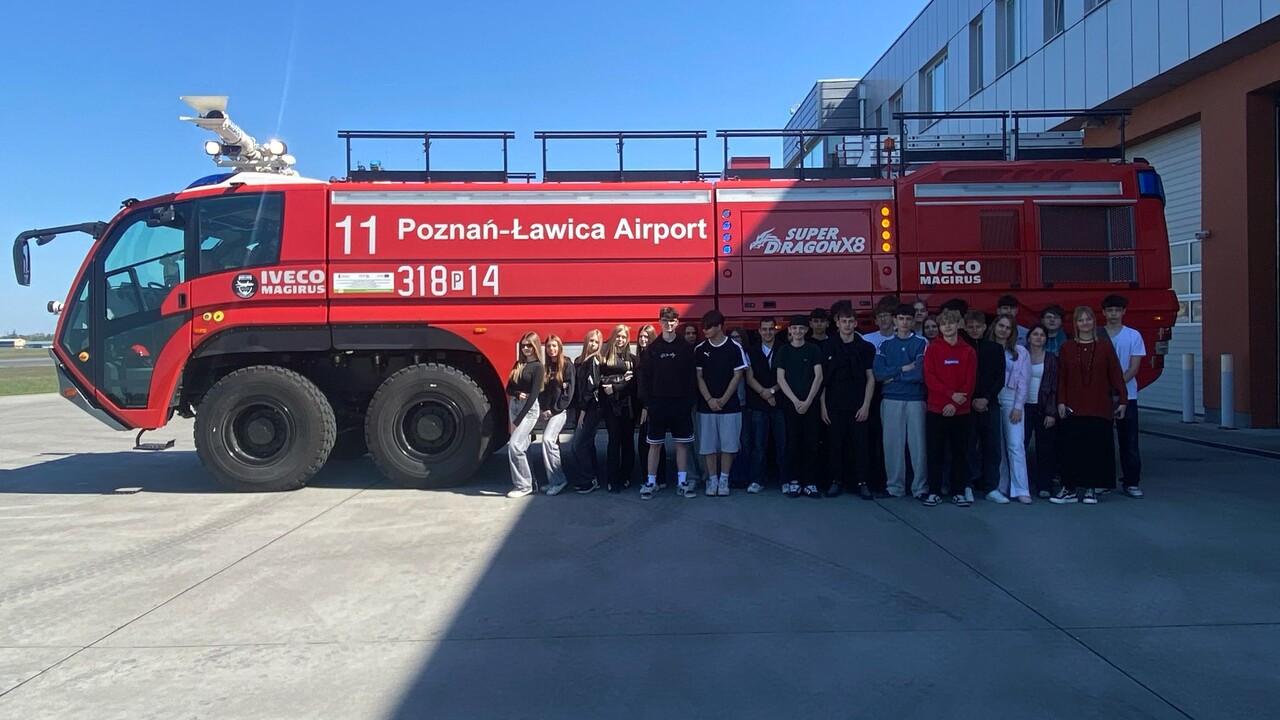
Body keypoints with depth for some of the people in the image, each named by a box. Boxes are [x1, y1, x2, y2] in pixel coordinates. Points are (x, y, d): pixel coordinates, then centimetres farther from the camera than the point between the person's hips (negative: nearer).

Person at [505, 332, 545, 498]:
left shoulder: (538, 367, -9)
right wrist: (517, 394, -14)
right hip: (514, 407, 7)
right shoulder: (518, 364, 12)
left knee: (514, 445, -16)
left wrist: (518, 419, -18)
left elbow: (534, 394, -15)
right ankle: (530, 483, 18)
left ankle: (523, 486, -7)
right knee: (522, 447, 9)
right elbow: (509, 388, 11)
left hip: (529, 409, -7)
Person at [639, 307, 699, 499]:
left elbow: (692, 376, 1)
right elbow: (645, 377, 2)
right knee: (654, 444, 4)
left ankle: (682, 483, 13)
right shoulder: (652, 348, 3)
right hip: (657, 404, 0)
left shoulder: (686, 348, 3)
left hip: (681, 404, 0)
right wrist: (646, 404, -5)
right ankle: (650, 483, 11)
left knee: (682, 444, 4)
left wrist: (691, 401, -5)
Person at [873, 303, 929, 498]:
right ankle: (894, 486, 12)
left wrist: (894, 377, -5)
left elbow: (920, 374, -10)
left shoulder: (921, 343, 3)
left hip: (915, 400, -2)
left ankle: (920, 487, 6)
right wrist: (904, 369, -8)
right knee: (892, 444, 4)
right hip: (891, 400, 2)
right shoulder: (886, 345, 10)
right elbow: (878, 373, -2)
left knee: (918, 444, -2)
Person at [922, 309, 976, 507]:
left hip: (960, 411, 1)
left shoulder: (968, 351, 5)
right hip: (936, 410, -1)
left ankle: (959, 492, 13)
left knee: (960, 452, 5)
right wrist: (951, 394, -16)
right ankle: (934, 492, 8)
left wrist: (955, 404, -11)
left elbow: (970, 381, 0)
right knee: (935, 452, 1)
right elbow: (929, 378, -6)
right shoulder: (932, 349, 3)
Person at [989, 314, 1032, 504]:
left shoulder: (1020, 352, 8)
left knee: (1016, 445, -7)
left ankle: (1021, 490, -6)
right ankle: (998, 488, 9)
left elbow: (1023, 381, 3)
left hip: (1011, 399, -1)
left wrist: (1018, 406, -4)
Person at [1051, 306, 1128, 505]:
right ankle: (1069, 489, 8)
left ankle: (1091, 489, 12)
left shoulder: (1105, 347, 4)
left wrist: (1123, 400, 0)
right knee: (1070, 447, 0)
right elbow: (1061, 378, 4)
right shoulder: (1066, 348, 5)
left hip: (1099, 408, 0)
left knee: (1097, 447, 2)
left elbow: (1116, 375, 4)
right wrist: (1061, 402, -2)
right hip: (1073, 408, 0)